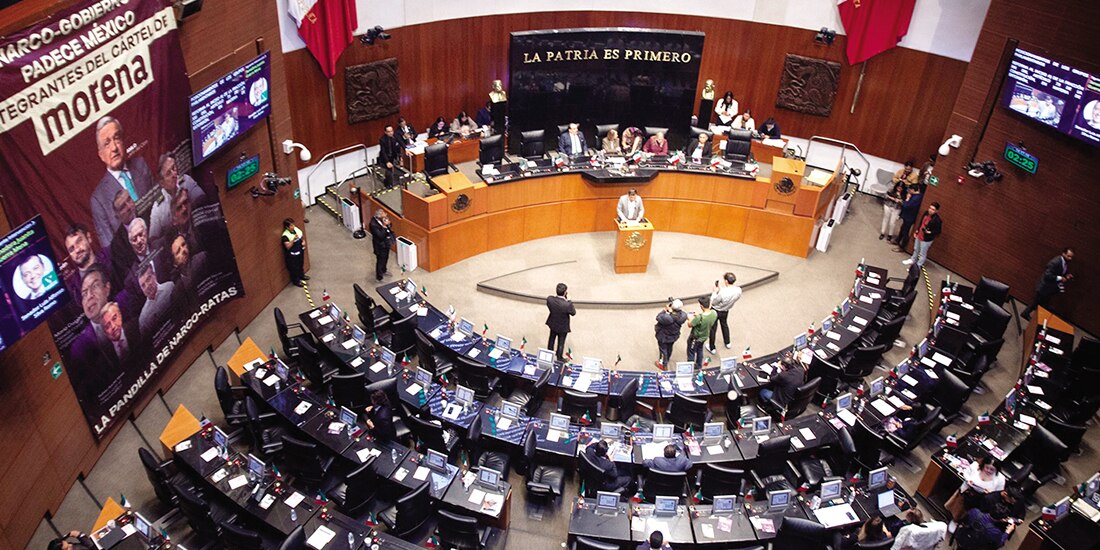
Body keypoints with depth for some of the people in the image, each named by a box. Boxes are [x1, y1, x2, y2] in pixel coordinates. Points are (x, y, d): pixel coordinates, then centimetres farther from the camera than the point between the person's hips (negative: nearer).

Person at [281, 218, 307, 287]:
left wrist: (303, 241, -10)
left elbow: (302, 236, 10)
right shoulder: (285, 236, -30)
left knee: (301, 264, 30)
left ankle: (301, 275, 56)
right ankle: (296, 281, 33)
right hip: (292, 254, -7)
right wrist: (294, 239, -43)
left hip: (300, 251, 7)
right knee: (294, 268, 12)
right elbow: (288, 246, -34)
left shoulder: (296, 229, -8)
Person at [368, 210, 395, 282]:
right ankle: (379, 276, 33)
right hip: (380, 245, -8)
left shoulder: (383, 219, -12)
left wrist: (389, 224, -22)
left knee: (385, 258, 29)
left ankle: (383, 270, 55)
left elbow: (390, 227, 0)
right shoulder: (373, 224, -34)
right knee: (380, 261, 12)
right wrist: (384, 226, -39)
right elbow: (380, 236, -35)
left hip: (386, 243, 8)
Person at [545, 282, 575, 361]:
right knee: (561, 343, 22)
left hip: (553, 324, 4)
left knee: (551, 339, 30)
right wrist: (569, 300, -19)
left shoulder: (549, 299, -30)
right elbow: (573, 313, -20)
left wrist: (555, 294, -12)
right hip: (563, 327, -4)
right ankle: (559, 358, 45)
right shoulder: (567, 304, -41)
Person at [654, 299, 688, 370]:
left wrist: (665, 310, -15)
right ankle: (667, 360, 60)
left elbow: (658, 317, -22)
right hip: (674, 336, 5)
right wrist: (671, 311, -18)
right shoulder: (683, 316, -29)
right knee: (669, 348, 32)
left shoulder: (666, 317, -43)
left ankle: (664, 365, 43)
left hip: (663, 337, -5)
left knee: (663, 349, 22)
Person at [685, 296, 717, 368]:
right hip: (705, 336, 6)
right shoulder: (714, 313, -23)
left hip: (695, 338, -6)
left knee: (691, 353, 19)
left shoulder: (699, 318, -42)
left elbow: (690, 325, -23)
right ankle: (699, 365, 52)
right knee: (699, 350, 32)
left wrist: (692, 318, -7)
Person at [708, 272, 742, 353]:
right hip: (725, 311, 5)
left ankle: (712, 348, 32)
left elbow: (713, 302, -25)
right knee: (724, 325, 32)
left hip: (716, 311, -5)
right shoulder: (738, 290, -23)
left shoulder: (722, 293, -41)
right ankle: (727, 343, 51)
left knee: (713, 328, 16)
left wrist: (714, 291, -13)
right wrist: (723, 288, -7)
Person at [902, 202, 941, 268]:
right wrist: (916, 231, 15)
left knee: (922, 253, 6)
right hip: (919, 235, 8)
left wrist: (930, 232, -32)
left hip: (926, 239, -8)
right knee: (916, 249, 28)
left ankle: (918, 266, 18)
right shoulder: (926, 213, -5)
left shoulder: (937, 220, -27)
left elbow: (938, 231, -18)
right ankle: (912, 260, 50)